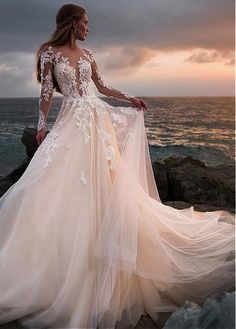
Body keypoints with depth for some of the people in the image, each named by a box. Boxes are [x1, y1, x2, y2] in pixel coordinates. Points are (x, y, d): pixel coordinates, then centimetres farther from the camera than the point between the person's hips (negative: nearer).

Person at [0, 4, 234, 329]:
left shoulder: (87, 55, 17)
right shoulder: (49, 52, 5)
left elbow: (103, 87, 22)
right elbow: (47, 92, 1)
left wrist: (130, 98, 18)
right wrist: (42, 125, -4)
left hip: (98, 118, 4)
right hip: (72, 121, -4)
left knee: (105, 181, 0)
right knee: (67, 183, -9)